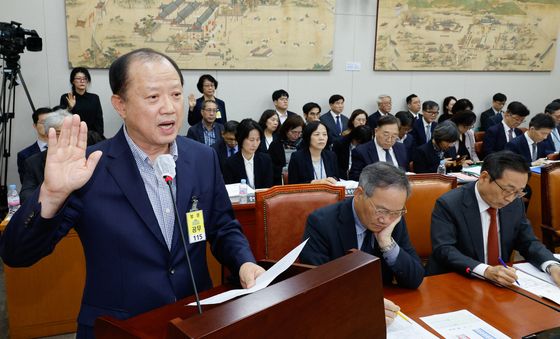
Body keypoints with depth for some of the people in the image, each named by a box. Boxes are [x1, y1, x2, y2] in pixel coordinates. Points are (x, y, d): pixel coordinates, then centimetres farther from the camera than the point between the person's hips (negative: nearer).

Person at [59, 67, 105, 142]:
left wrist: (99, 136, -7)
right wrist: (70, 108, -15)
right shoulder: (65, 98, 5)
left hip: (93, 136, 1)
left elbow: (99, 120, 6)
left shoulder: (94, 98, 10)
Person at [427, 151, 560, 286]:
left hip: (500, 284, 5)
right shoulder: (448, 204, -15)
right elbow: (443, 250, -22)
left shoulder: (515, 204, 3)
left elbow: (528, 242, 9)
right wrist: (486, 270, -35)